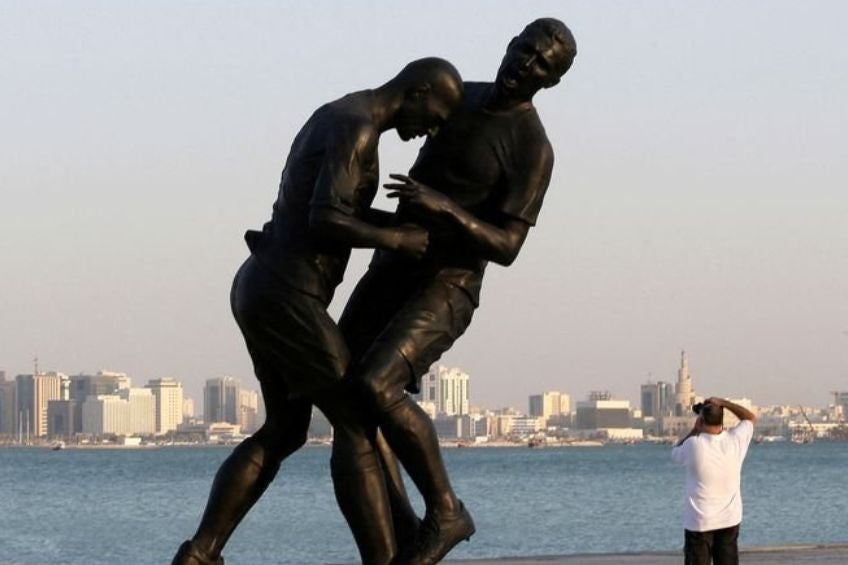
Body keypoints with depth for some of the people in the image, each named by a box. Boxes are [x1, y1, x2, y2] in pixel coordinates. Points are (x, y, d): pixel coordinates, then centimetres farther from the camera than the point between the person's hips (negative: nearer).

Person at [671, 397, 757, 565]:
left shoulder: (694, 445, -18)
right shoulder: (735, 440, -8)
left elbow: (675, 454, 5)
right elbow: (750, 417, 12)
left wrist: (694, 430, 5)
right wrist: (723, 403, 6)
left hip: (699, 522, -4)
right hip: (729, 520, 4)